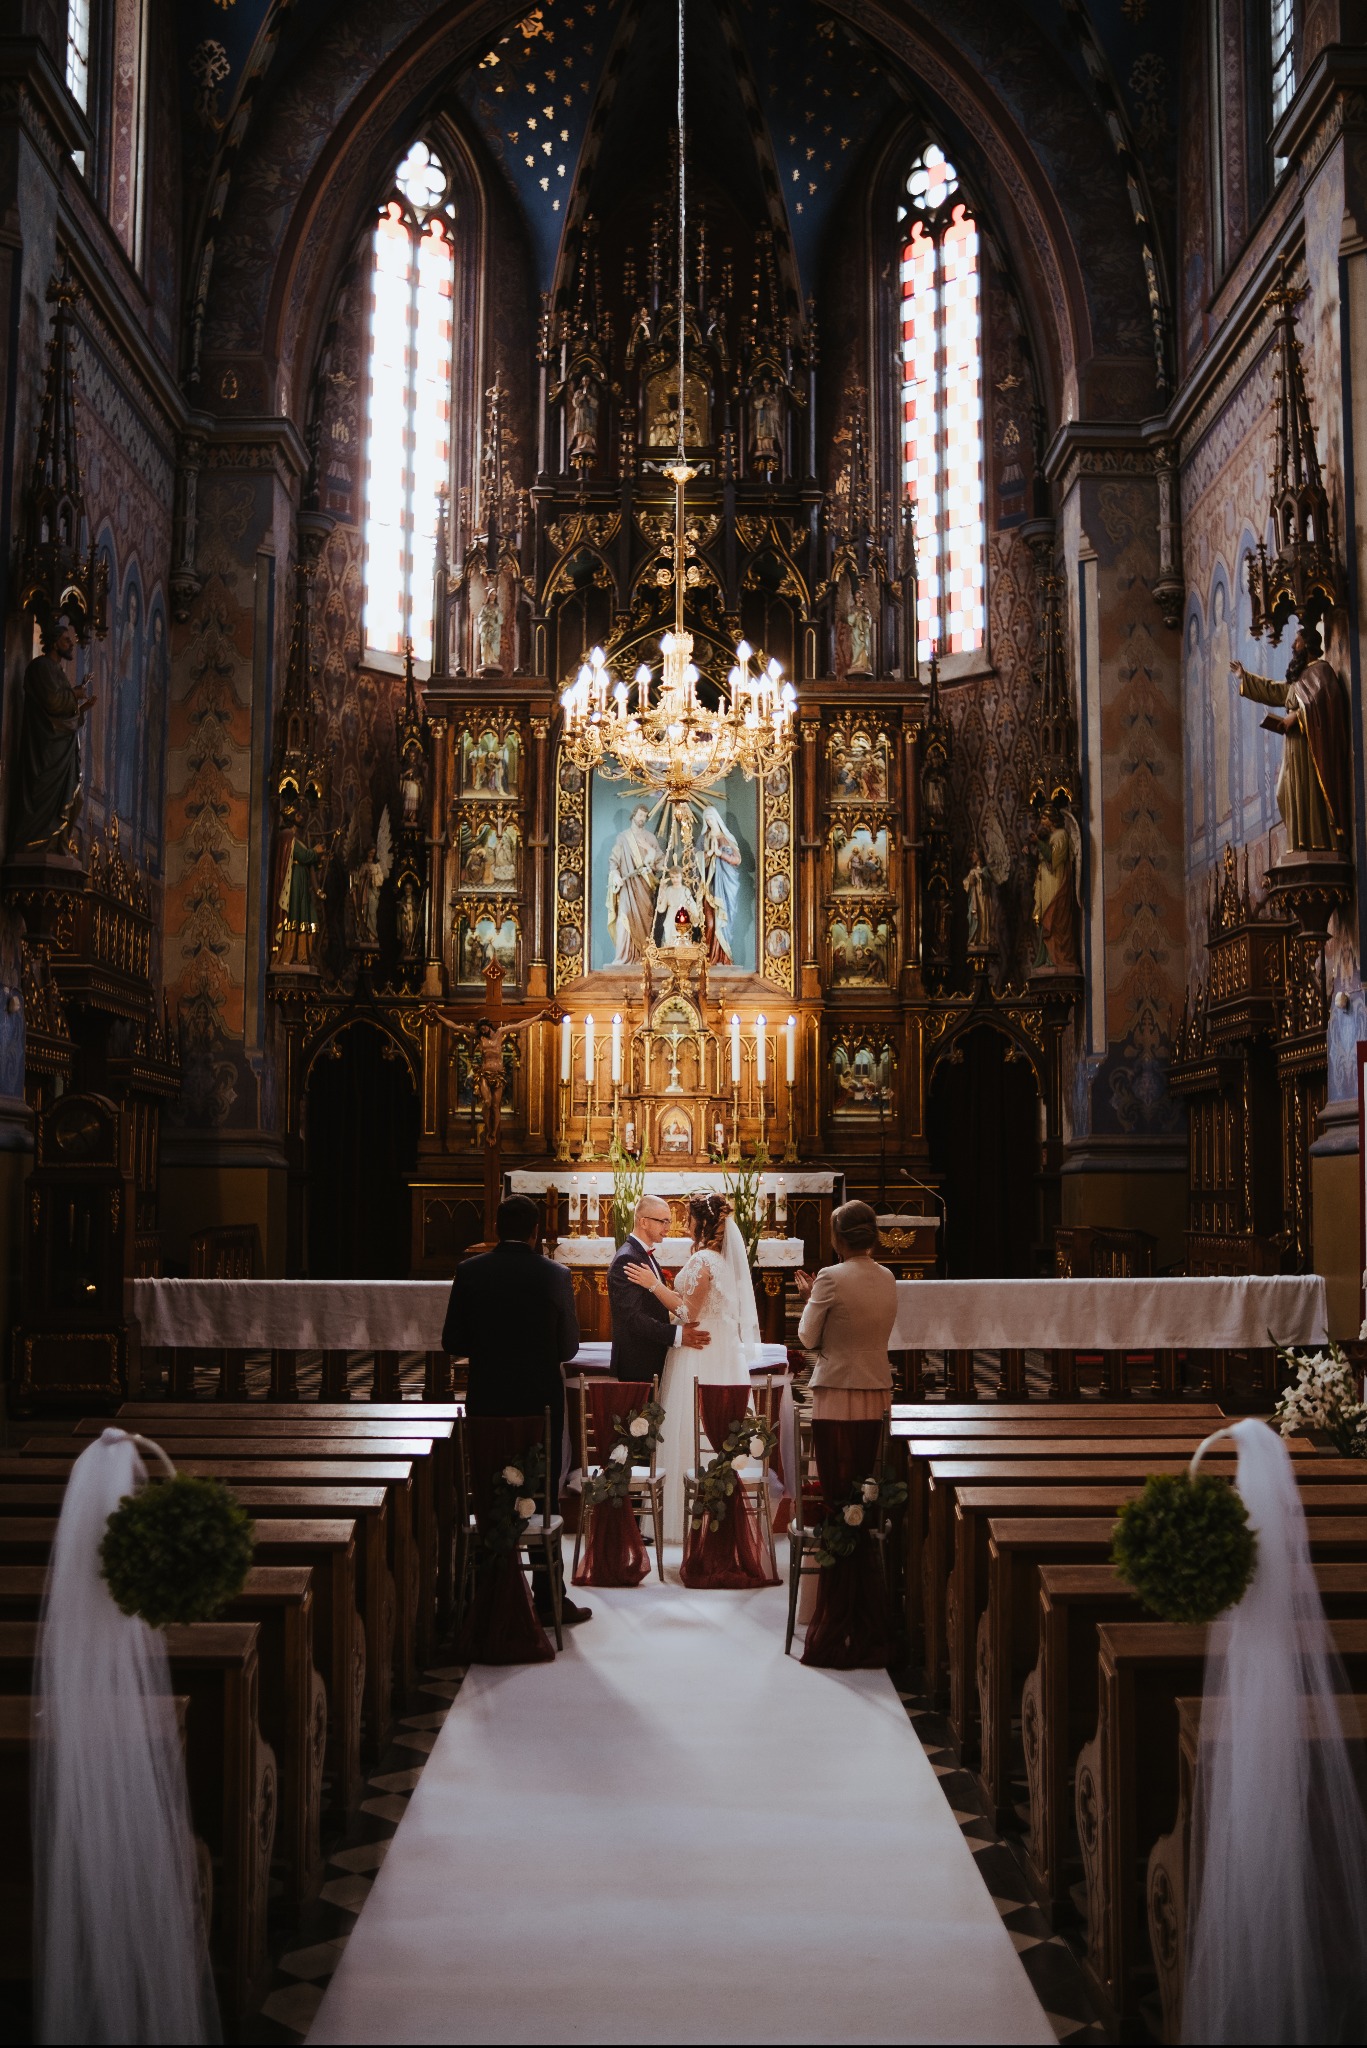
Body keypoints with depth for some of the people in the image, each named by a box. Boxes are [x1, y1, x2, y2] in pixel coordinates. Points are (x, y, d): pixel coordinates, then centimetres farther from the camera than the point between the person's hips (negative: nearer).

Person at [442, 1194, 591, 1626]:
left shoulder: (469, 1272, -5)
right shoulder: (556, 1275, -8)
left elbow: (453, 1342, -2)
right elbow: (569, 1345, -2)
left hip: (486, 1400, 1)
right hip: (541, 1399, -1)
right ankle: (546, 1598, 9)